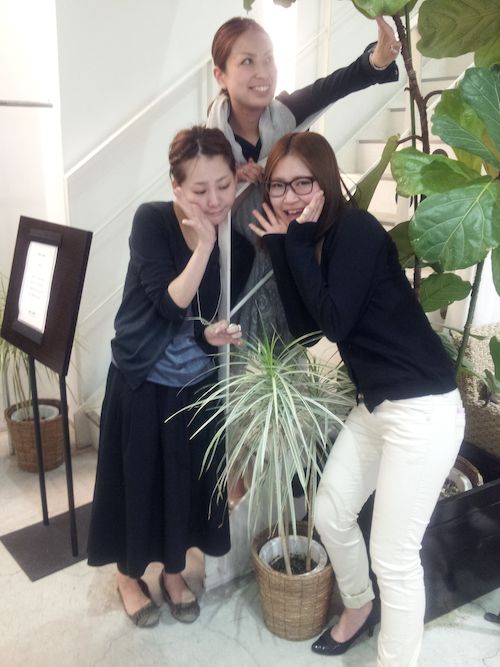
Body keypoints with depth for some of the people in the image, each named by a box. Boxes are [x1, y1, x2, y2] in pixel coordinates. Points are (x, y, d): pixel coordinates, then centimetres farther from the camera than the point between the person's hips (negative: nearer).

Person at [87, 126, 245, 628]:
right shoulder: (151, 221, -17)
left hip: (200, 384, 4)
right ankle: (130, 574, 38)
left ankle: (173, 571, 41)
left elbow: (215, 317, 2)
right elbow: (171, 304, -25)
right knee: (137, 480, 12)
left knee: (189, 481, 15)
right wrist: (204, 244, -32)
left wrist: (216, 335, -19)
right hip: (143, 381, -3)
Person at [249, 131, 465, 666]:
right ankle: (359, 607, 47)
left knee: (394, 556, 0)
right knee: (330, 515, 19)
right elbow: (304, 328, 2)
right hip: (375, 403, 9)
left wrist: (299, 244, -16)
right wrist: (281, 246, -2)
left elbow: (335, 323, -21)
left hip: (423, 410, -9)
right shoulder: (314, 239, 9)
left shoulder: (356, 229, -15)